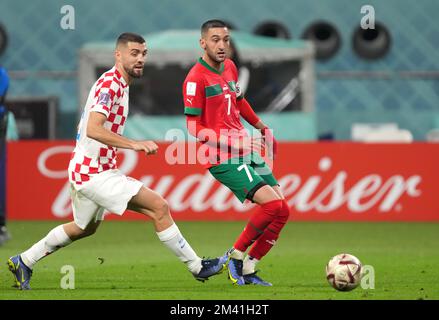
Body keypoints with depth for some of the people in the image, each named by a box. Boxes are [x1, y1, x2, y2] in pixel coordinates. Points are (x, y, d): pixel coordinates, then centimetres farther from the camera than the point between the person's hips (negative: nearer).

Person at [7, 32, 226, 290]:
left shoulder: (120, 84, 14)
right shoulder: (109, 85, -18)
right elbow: (94, 129, -31)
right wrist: (134, 144, -37)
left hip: (87, 170, 11)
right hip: (94, 172, -11)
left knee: (84, 228, 29)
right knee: (159, 207, -15)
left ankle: (23, 262, 37)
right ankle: (197, 267, -11)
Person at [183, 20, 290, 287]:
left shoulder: (230, 67, 11)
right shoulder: (197, 77, -13)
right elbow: (193, 126, -14)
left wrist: (261, 126, 33)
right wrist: (226, 140, -24)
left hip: (247, 152, 9)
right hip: (223, 158, -9)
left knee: (283, 211, 3)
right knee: (272, 204, -21)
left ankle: (248, 269, 10)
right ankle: (236, 255, -3)